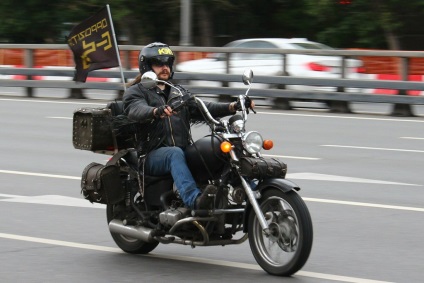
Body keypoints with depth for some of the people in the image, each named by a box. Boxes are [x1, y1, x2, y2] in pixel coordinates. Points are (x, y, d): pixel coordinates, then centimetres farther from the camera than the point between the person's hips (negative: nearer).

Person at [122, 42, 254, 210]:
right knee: (175, 154, -39)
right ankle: (194, 200, -59)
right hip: (152, 156, -6)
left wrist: (232, 107, -3)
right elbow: (136, 110, -16)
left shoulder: (178, 92, 27)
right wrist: (157, 111, -40)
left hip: (184, 150, 6)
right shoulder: (136, 91, 7)